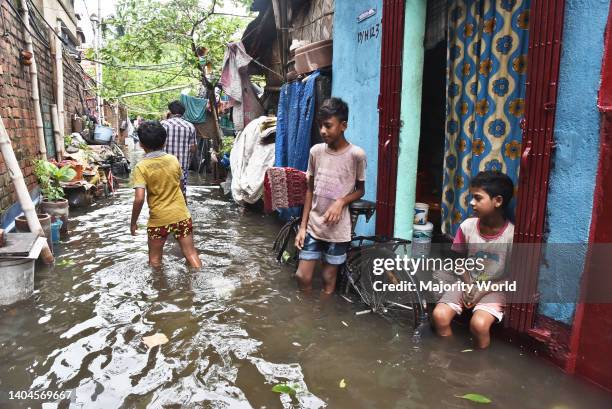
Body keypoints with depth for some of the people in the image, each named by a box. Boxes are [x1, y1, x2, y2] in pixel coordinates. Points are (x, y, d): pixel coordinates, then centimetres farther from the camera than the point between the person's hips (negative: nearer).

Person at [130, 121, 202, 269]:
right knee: (191, 254, 9)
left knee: (155, 260, 16)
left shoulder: (141, 167, -13)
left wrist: (133, 222, -7)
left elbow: (139, 199, -19)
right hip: (181, 215, 3)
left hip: (158, 219, -3)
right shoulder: (173, 160, -2)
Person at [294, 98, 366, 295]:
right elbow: (310, 189, 6)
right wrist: (302, 226, 3)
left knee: (329, 279, 9)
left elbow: (360, 190, 2)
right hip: (313, 226, 3)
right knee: (302, 276, 7)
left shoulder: (356, 154, -11)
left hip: (338, 230, -3)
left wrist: (341, 202, -18)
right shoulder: (315, 151, 0)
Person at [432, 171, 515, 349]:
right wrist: (468, 285, -8)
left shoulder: (511, 234, -17)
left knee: (479, 324, -28)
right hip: (467, 283, 3)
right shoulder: (467, 226, -8)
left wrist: (483, 291, -15)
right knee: (439, 315, -17)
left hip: (494, 289, -3)